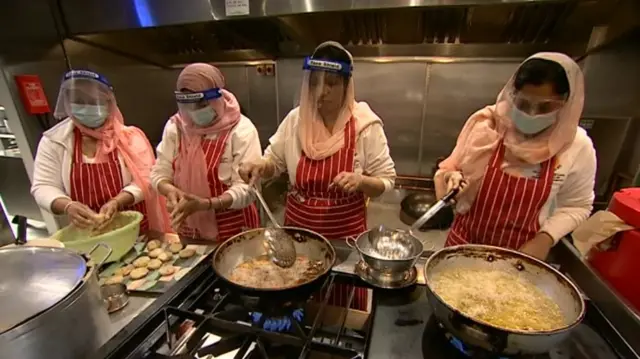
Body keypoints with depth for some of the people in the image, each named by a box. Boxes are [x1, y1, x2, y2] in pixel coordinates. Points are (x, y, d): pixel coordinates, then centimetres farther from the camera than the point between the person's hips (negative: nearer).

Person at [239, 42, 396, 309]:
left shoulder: (366, 125, -11)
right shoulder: (295, 119, -4)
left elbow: (386, 181, -7)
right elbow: (274, 162, 7)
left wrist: (360, 181, -26)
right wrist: (259, 167, -14)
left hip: (345, 233, -2)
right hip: (299, 228, 3)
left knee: (343, 308, 17)